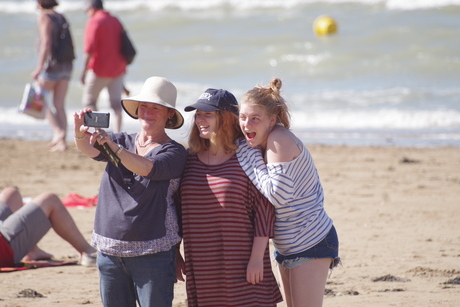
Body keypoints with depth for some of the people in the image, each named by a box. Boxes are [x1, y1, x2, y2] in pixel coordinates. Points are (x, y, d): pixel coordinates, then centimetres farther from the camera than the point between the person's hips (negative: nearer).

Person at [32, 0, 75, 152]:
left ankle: (58, 131, -13)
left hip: (52, 64, -7)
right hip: (67, 66, 7)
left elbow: (46, 43, -20)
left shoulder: (44, 17, -9)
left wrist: (39, 67, -23)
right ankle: (62, 142, 2)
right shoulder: (62, 18, 15)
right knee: (59, 106, 8)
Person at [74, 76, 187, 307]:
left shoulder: (174, 152, -3)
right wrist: (81, 134, -32)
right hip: (109, 249, 5)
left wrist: (113, 147, -38)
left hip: (152, 252, -4)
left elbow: (147, 168, -22)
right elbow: (91, 149, -9)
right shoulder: (122, 141, 11)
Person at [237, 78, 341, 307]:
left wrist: (249, 157, -22)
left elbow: (279, 194, -27)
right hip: (286, 244, 10)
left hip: (311, 242, -10)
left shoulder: (279, 141, -21)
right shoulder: (261, 143, 6)